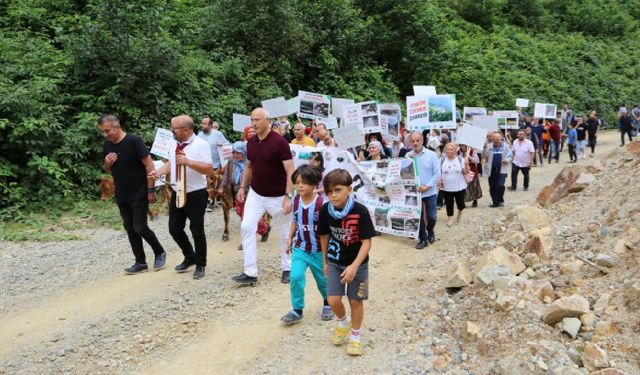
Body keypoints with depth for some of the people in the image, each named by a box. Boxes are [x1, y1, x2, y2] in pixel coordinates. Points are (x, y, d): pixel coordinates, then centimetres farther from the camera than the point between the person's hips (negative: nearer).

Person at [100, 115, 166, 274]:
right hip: (121, 196, 7)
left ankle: (160, 252, 16)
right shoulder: (107, 145, 5)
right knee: (130, 228, 9)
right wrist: (107, 163, -7)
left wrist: (151, 190, -18)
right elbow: (108, 170, 17)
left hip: (139, 194, -7)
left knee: (140, 228, -7)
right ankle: (140, 262, 18)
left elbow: (149, 166, -15)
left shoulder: (134, 141, -15)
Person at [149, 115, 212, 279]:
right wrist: (159, 172, 2)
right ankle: (189, 258, 34)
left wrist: (188, 162, -33)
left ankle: (200, 265, 21)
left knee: (197, 231, 3)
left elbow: (208, 169, -23)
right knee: (174, 229, 12)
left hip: (196, 195, -7)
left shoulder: (201, 145, -16)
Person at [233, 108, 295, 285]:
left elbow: (290, 170, -19)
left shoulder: (279, 142, -17)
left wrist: (288, 196, -24)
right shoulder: (250, 142, 2)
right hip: (255, 194, 5)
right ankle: (250, 272, -2)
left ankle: (287, 269, 26)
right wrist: (242, 187, 7)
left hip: (277, 196, -5)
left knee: (284, 233, 8)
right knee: (246, 227, -6)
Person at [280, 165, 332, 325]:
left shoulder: (321, 203, -21)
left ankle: (327, 304, 43)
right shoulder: (295, 200, -5)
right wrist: (290, 239, 12)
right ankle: (297, 310, 3)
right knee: (295, 277, -13)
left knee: (322, 280, 15)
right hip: (300, 248, 3)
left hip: (318, 250, -3)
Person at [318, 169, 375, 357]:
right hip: (334, 262, 3)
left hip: (357, 264, -2)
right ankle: (343, 322, 31)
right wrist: (325, 261, 12)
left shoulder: (360, 211, -23)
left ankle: (355, 336, 29)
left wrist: (354, 266, -28)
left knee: (356, 301, 7)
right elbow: (324, 236, 4)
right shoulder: (325, 210, -12)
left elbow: (367, 242, -20)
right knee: (333, 300, -2)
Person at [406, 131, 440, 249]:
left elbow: (437, 173, -7)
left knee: (432, 216, 5)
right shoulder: (408, 155, 0)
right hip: (415, 192, 1)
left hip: (430, 192, -1)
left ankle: (430, 231, 35)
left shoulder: (431, 154, -5)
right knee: (419, 217, 7)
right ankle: (422, 239, 21)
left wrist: (427, 186, -14)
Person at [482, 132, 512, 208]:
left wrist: (507, 160, -10)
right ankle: (495, 201, 18)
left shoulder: (505, 146, 4)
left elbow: (510, 155, 10)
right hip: (491, 170, 2)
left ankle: (500, 201, 6)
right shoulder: (488, 146, 4)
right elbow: (484, 156, 2)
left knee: (500, 186, -13)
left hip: (501, 170, -2)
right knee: (492, 187, 5)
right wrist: (484, 149, -14)